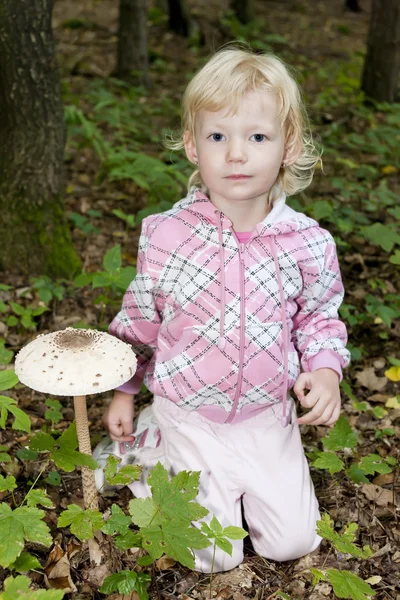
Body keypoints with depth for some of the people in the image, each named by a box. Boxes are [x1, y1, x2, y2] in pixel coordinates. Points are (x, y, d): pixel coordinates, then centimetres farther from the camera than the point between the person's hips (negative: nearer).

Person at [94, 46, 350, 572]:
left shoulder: (308, 243, -13)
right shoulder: (166, 235, -15)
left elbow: (319, 316, 3)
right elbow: (140, 317, -1)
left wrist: (325, 370, -16)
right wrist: (124, 393, 8)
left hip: (268, 415, 2)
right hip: (189, 415, -2)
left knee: (293, 542, 6)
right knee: (215, 556, 3)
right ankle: (149, 445, 23)